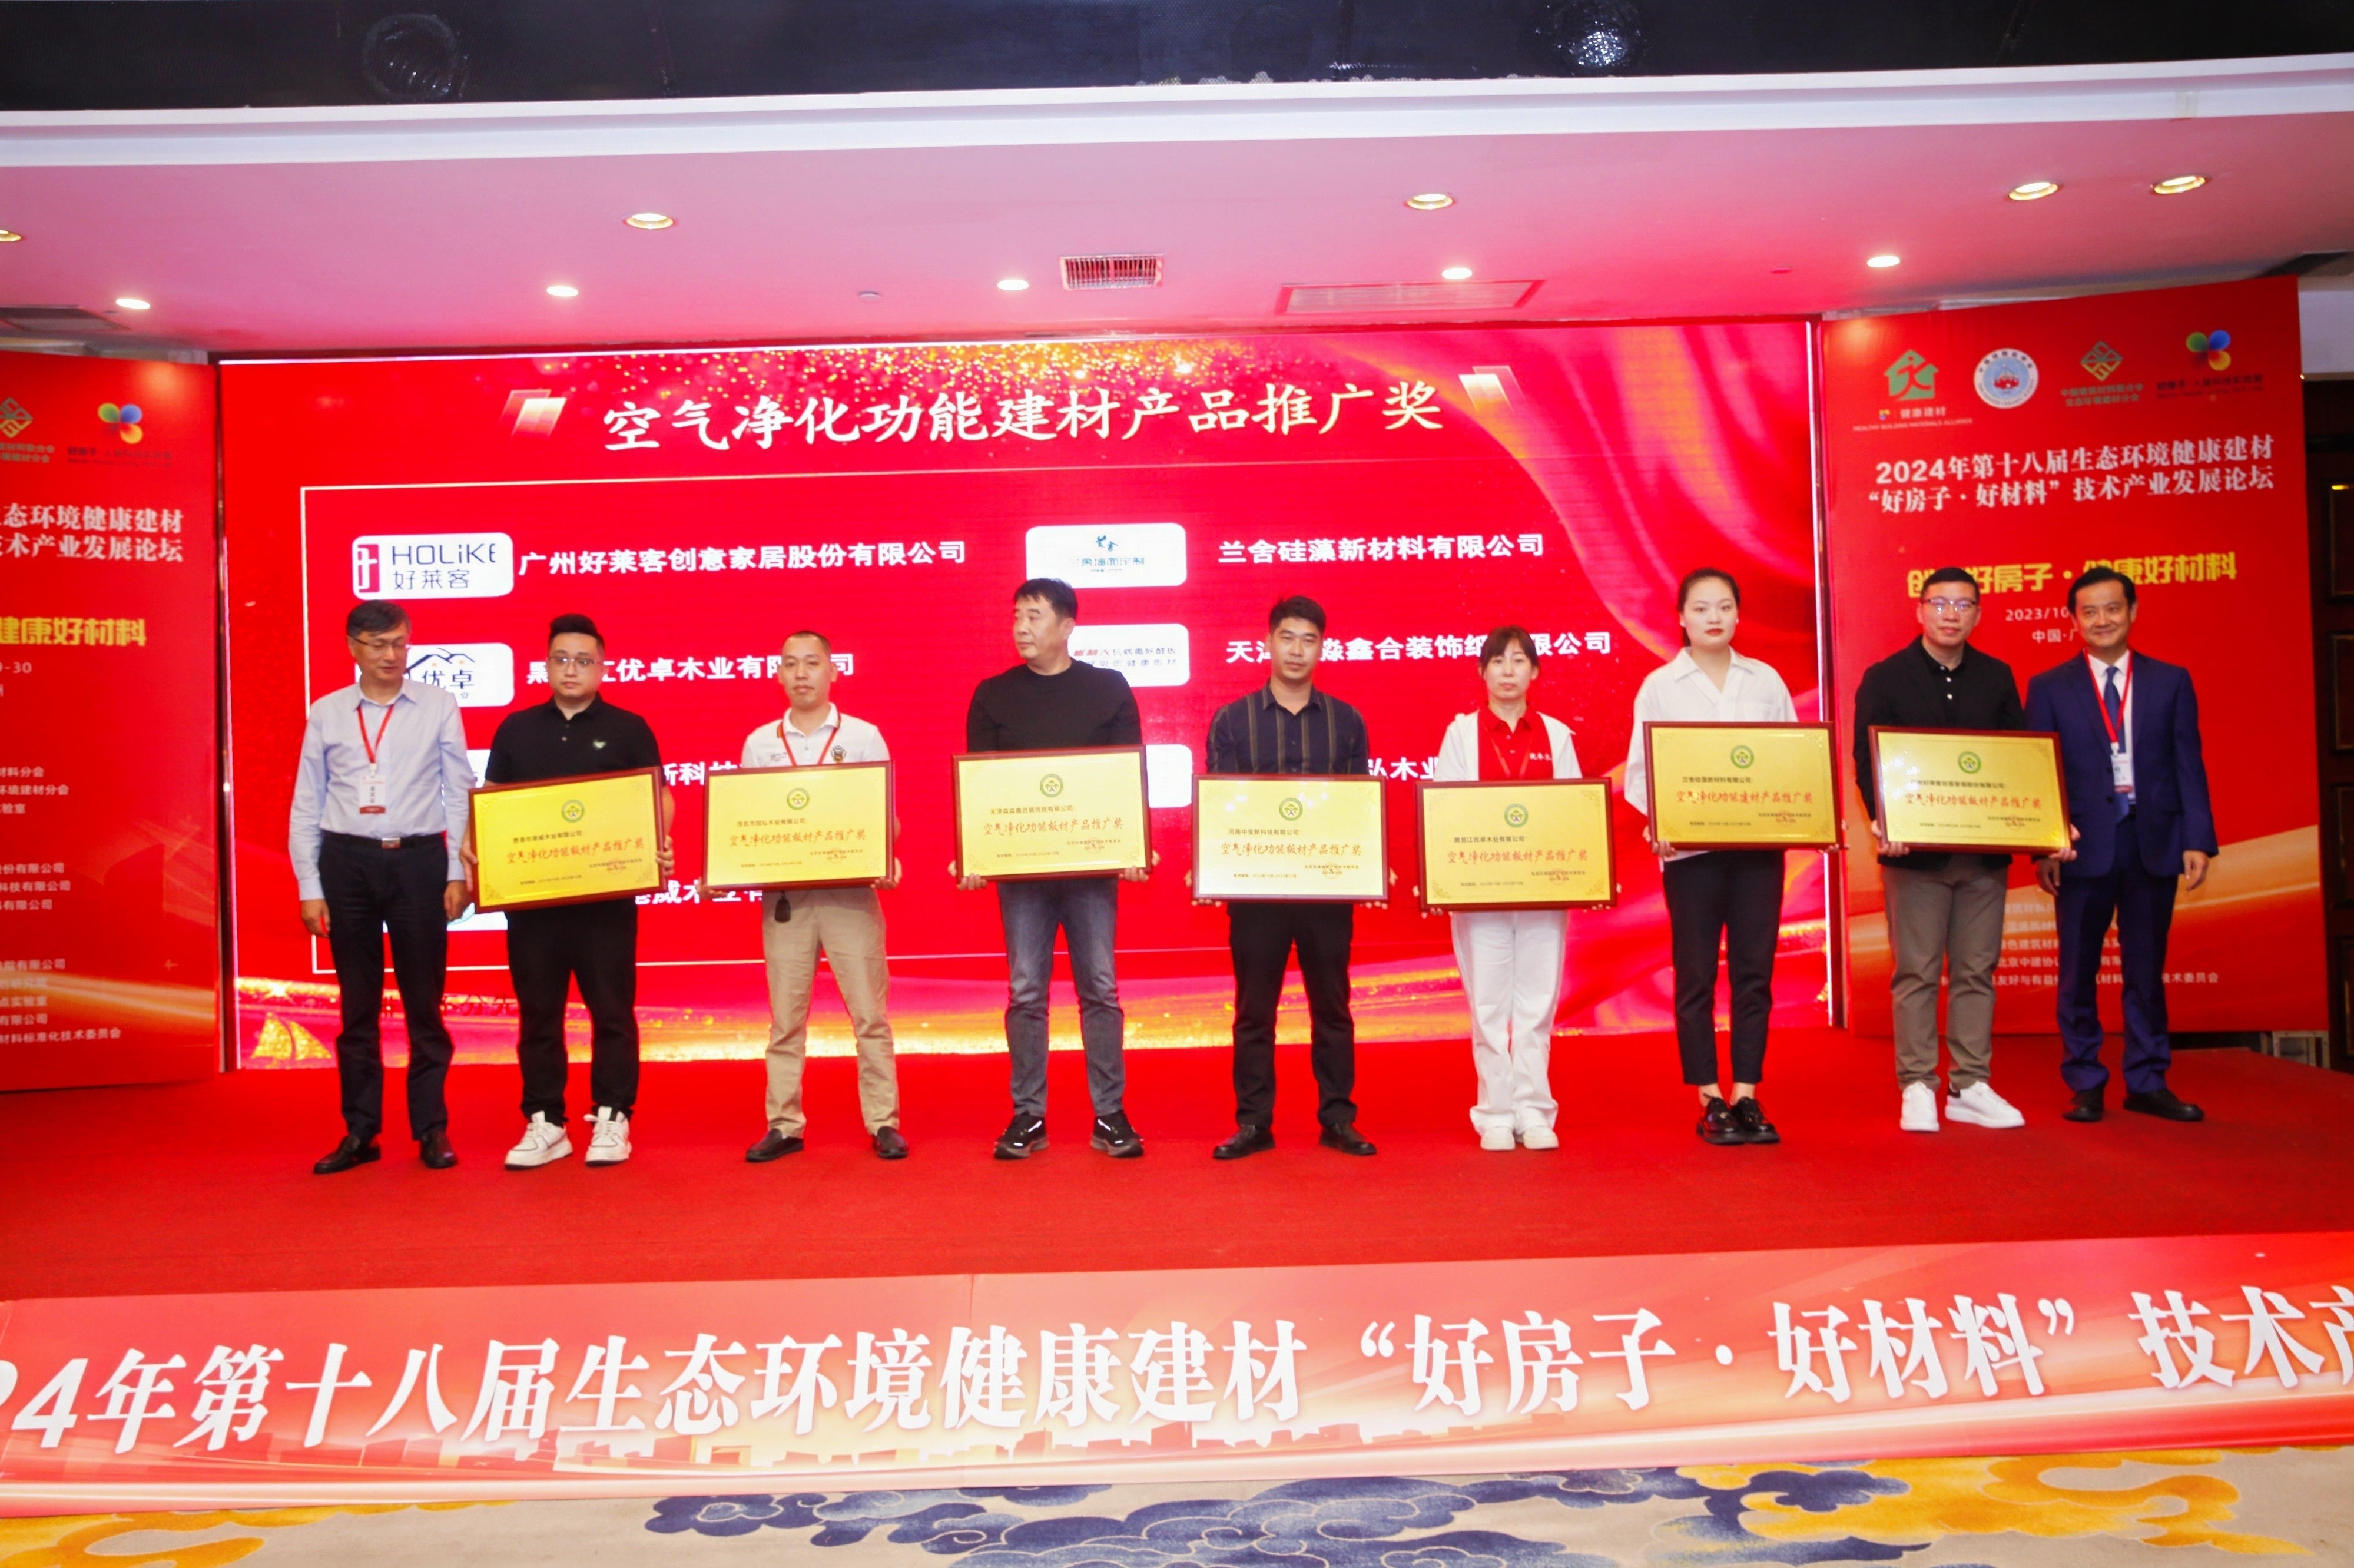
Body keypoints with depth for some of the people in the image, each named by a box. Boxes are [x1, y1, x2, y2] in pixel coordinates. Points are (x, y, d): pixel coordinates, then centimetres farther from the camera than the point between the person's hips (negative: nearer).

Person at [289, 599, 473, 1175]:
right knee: (357, 1004, 9)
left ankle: (431, 1129, 14)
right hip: (347, 862, 1)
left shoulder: (438, 706, 3)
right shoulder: (326, 714, 5)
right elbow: (306, 808, 7)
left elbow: (459, 793, 3)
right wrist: (310, 888, 2)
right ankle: (360, 1132, 18)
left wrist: (458, 872, -2)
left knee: (424, 1003, 5)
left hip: (419, 860, -1)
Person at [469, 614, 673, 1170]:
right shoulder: (516, 729, 12)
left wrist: (660, 843, -18)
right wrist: (473, 842, -6)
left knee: (611, 1010, 1)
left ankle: (612, 1120, 10)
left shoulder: (628, 729, 4)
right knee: (537, 1012, 7)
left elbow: (659, 797, 1)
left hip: (606, 894, -3)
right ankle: (544, 1124, 15)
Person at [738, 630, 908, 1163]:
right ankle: (783, 1125, 16)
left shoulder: (863, 736, 3)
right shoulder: (759, 743, 9)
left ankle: (884, 1123, 9)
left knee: (870, 1012, 1)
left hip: (850, 893, -2)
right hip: (784, 895, 2)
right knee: (785, 1016, 7)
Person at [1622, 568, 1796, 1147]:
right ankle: (1710, 1101, 11)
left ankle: (1747, 1097, 12)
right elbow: (1640, 769, -1)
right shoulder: (1660, 686, 4)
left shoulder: (1766, 681, 10)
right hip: (1690, 847, -2)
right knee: (1696, 975, 2)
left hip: (1758, 844, 2)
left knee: (1755, 971, 4)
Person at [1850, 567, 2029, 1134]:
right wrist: (1883, 821, -22)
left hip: (1985, 849, 4)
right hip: (1915, 851, -3)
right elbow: (1867, 761, -6)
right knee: (1916, 973, 1)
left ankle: (1971, 1087, 15)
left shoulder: (1998, 678, 11)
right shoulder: (1884, 679, 0)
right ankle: (1916, 1088, 8)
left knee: (1976, 971, 8)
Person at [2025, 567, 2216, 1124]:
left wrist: (2198, 840, -3)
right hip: (2084, 844, -1)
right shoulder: (2050, 687, 4)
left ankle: (2148, 1083, 18)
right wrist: (2043, 847, -6)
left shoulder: (2171, 681, 8)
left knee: (2147, 970, 9)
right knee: (2078, 972, 4)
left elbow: (2189, 765, 5)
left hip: (2154, 842, 1)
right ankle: (2085, 1084, 14)